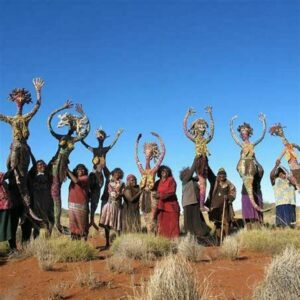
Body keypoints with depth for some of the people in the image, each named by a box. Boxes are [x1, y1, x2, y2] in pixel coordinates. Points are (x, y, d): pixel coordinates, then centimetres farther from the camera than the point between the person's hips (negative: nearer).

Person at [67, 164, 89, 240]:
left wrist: (68, 170, -13)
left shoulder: (85, 177, -4)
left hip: (81, 204, -6)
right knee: (73, 222, 6)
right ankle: (74, 239, 11)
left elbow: (76, 181, -19)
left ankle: (84, 239, 1)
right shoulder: (74, 176, 16)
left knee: (81, 222, -3)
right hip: (72, 203, 6)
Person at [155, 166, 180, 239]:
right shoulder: (157, 182, 14)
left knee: (172, 224, -5)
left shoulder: (171, 180, 2)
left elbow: (172, 191, -10)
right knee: (162, 224, -1)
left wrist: (161, 195, -17)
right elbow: (155, 192, 16)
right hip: (161, 206, 3)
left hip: (171, 205, -3)